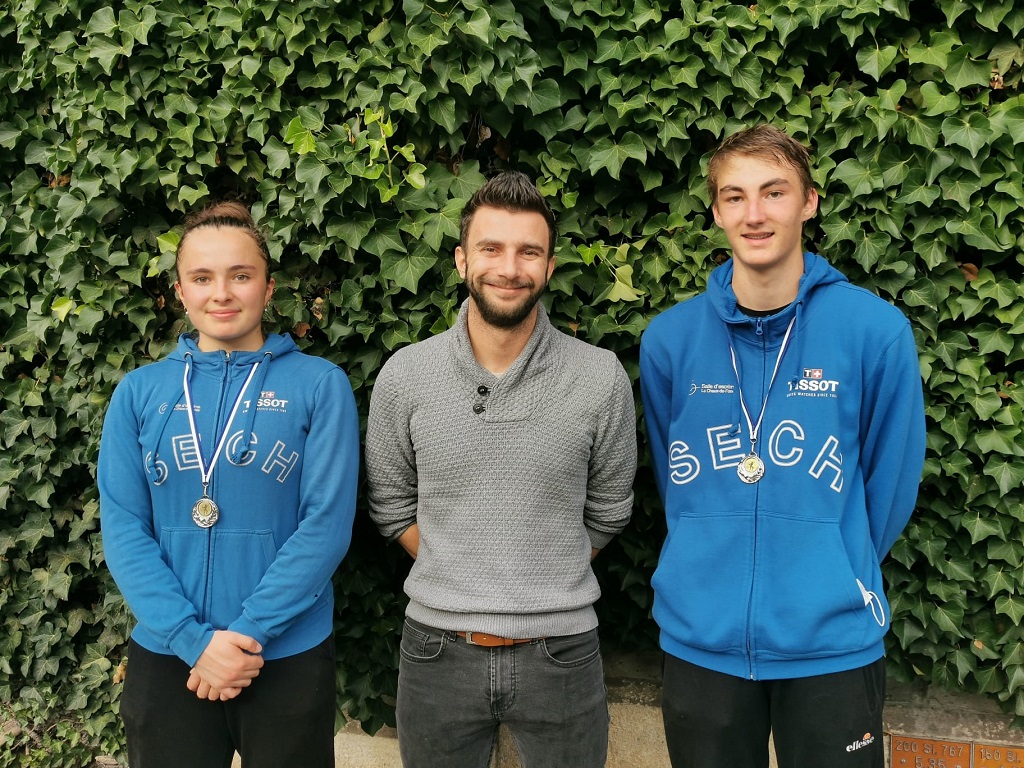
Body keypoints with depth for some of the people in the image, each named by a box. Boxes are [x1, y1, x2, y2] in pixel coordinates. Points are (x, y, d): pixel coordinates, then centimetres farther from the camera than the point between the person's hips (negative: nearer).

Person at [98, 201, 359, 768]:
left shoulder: (320, 385, -4)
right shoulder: (138, 393, 2)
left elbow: (327, 525, -10)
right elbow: (123, 530, -3)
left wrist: (246, 632, -15)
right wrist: (194, 640, -13)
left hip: (290, 657, -1)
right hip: (165, 657, 2)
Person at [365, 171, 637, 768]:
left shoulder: (601, 379, -6)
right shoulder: (404, 377, -4)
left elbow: (606, 513, 5)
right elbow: (392, 504, 7)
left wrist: (546, 582, 7)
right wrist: (458, 581, 5)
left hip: (561, 651, 0)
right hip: (437, 650, 1)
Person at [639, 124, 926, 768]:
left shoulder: (876, 330, -9)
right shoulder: (669, 339, -3)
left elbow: (891, 484, 1)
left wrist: (840, 581, 8)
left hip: (832, 641, -1)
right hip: (701, 638, 2)